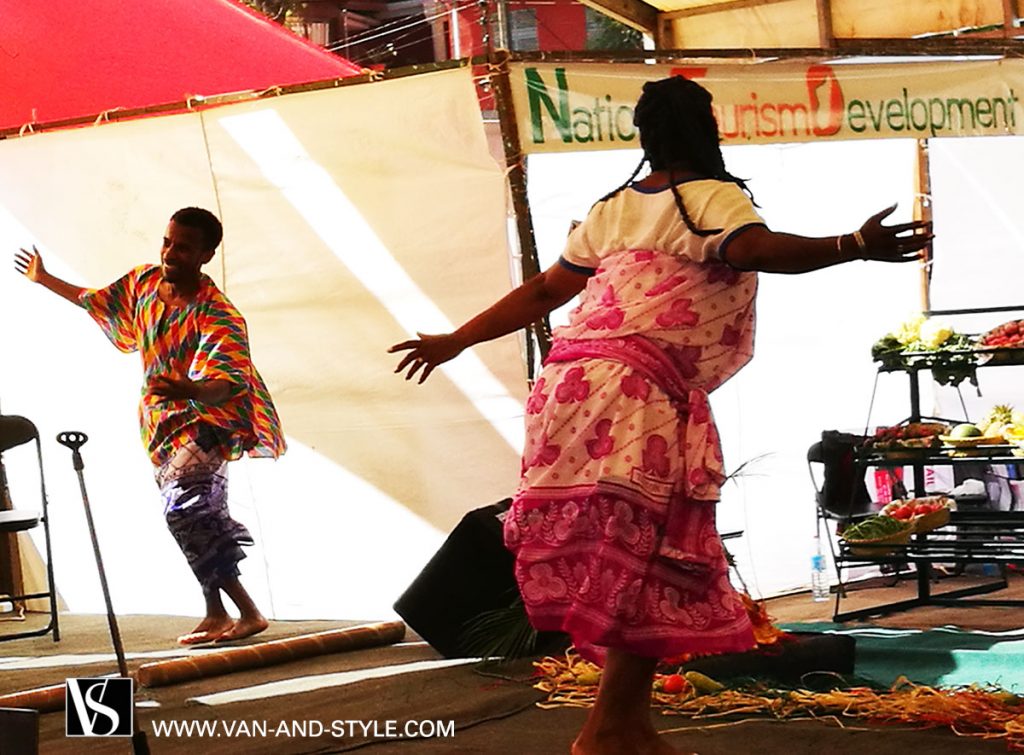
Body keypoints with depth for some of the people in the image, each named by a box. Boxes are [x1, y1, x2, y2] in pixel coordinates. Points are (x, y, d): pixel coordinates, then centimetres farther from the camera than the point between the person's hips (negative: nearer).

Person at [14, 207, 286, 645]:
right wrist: (44, 280, 31)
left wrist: (189, 389, -59)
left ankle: (248, 613, -21)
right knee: (198, 519, 11)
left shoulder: (218, 316, -23)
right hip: (164, 426, 8)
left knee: (184, 509, -24)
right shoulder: (144, 282, -2)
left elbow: (224, 386, -37)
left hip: (206, 422, -8)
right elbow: (97, 301, 20)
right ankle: (216, 614, 21)